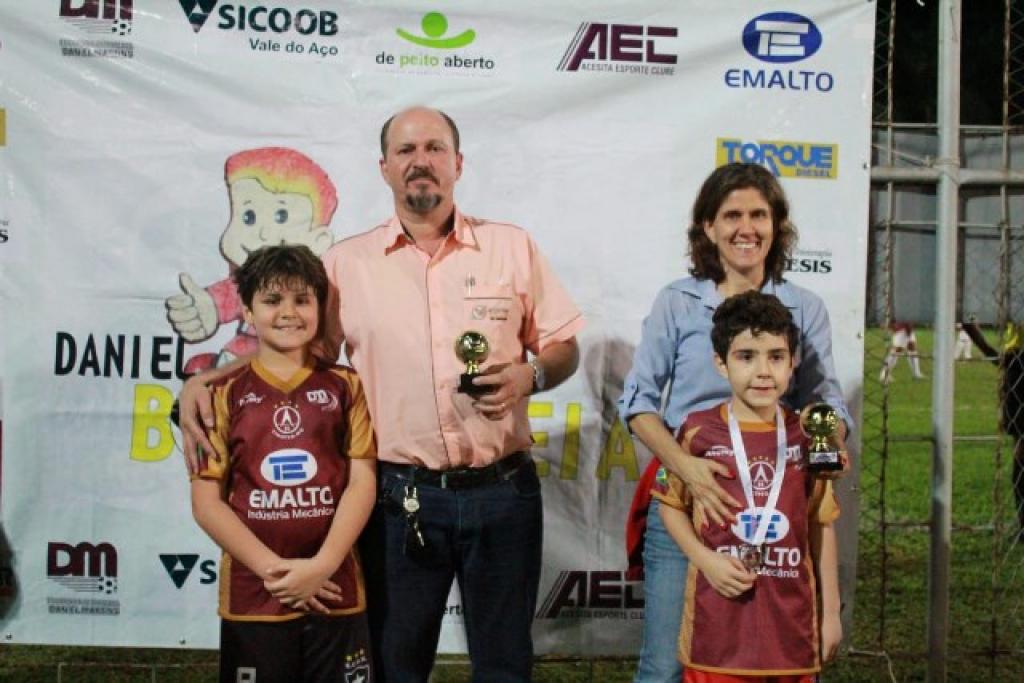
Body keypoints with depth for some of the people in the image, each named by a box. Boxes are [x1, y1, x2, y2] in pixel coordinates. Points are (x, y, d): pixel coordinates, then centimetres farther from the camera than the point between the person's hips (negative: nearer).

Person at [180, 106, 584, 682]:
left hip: (503, 490, 0)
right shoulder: (347, 262, 4)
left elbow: (563, 345, 8)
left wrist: (531, 375, -13)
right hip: (400, 497, 0)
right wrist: (201, 382, -7)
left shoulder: (512, 246, 4)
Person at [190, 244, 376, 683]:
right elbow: (206, 502, -1)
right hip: (252, 596, 0)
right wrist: (273, 569, -9)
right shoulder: (226, 394, 3)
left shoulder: (344, 387, 5)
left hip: (335, 592, 0)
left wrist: (321, 566, -12)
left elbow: (363, 484, -1)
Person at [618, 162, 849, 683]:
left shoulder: (804, 308, 7)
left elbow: (823, 397, 7)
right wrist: (687, 466, -18)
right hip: (682, 499, -1)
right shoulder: (677, 302, 2)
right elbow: (638, 399, -1)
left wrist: (832, 441, -17)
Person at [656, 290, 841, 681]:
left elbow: (821, 526, 9)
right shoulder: (700, 431, -5)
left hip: (790, 616, 2)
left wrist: (831, 611, 10)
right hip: (718, 617, -2)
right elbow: (672, 506, 4)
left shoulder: (805, 437, 2)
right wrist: (706, 560, -12)